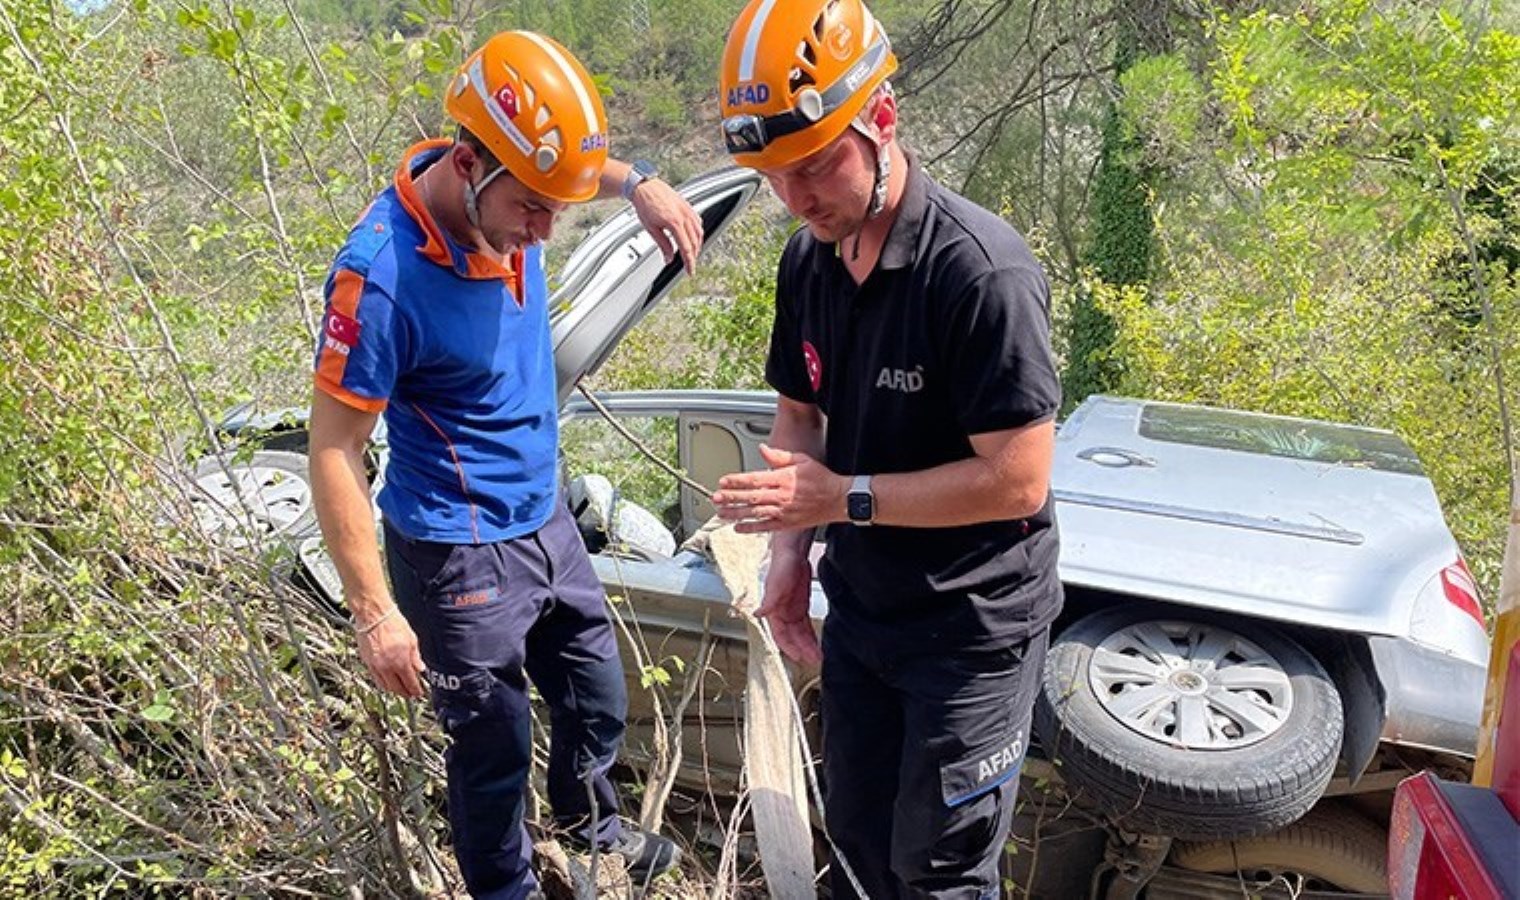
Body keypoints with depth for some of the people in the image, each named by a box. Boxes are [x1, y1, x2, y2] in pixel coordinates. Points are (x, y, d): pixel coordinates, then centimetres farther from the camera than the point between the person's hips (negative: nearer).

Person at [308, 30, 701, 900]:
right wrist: (376, 611, -20)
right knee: (497, 741, 12)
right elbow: (334, 451, -20)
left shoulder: (502, 190, -8)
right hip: (460, 555, -7)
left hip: (547, 520, 7)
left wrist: (640, 184, -2)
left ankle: (592, 824, 53)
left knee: (600, 702, 23)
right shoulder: (383, 276, -28)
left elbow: (573, 162, 18)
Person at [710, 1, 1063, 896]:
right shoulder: (808, 261, -2)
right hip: (859, 609, 7)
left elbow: (1019, 480, -25)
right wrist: (790, 552, -1)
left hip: (974, 626, -6)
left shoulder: (979, 268, -25)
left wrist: (845, 498, -24)